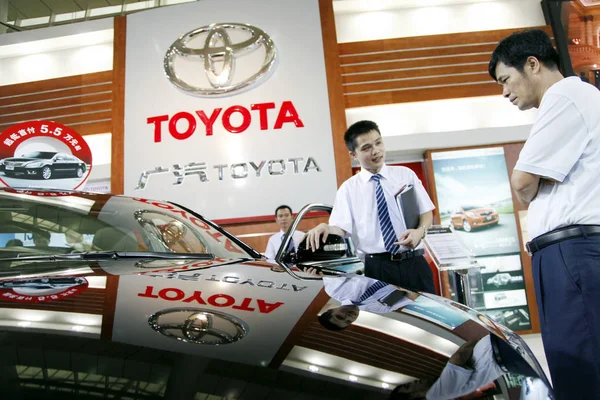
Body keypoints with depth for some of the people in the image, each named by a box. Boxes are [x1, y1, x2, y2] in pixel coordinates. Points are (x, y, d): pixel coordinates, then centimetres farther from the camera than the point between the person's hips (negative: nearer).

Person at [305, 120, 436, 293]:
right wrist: (327, 228, -28)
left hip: (414, 263, 2)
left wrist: (420, 231, -10)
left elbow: (426, 212, 11)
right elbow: (341, 229, -5)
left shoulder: (406, 174, 9)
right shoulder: (348, 188, 3)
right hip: (377, 268, -2)